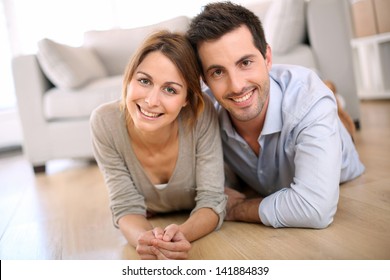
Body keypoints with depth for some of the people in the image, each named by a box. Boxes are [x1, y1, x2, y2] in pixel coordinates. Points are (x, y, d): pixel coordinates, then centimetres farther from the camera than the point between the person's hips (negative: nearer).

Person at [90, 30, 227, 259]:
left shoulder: (202, 114, -29)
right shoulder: (105, 122, -26)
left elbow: (212, 202, -24)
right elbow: (127, 208, -20)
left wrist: (182, 233, -46)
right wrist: (145, 239, -43)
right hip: (146, 229, 0)